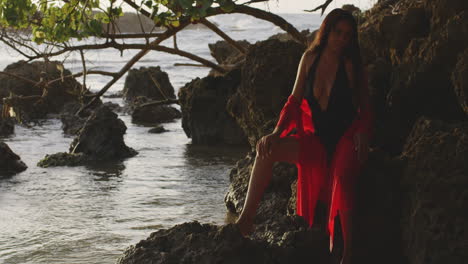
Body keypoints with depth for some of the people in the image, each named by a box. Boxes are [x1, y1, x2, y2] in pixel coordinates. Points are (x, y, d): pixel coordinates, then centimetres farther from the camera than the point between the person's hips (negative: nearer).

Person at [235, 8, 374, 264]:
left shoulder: (352, 66, -2)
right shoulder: (310, 58, 6)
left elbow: (365, 109, 2)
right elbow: (295, 101, 8)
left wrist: (362, 134, -18)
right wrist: (277, 133, -4)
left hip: (346, 138, -4)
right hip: (316, 139, 4)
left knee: (342, 176, -37)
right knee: (266, 150, -19)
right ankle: (246, 219, -20)